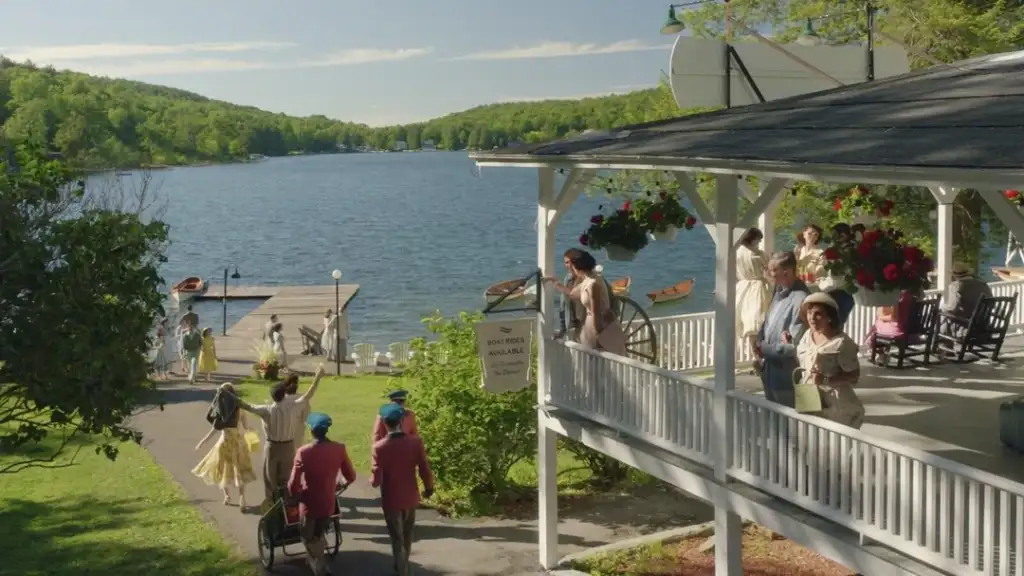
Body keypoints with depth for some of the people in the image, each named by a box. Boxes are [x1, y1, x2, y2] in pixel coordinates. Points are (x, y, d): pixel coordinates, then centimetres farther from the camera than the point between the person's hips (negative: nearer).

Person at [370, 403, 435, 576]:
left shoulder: (379, 447, -21)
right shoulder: (415, 441, -14)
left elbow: (376, 481, -20)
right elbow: (425, 470, -8)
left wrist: (372, 481, 3)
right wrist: (429, 488, 10)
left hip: (391, 501, -4)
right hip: (411, 498, 4)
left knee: (397, 540, 9)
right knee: (407, 536, 26)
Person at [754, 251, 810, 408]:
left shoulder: (800, 300, -24)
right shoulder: (779, 292, 5)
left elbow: (794, 347, -25)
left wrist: (764, 348, -16)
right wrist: (758, 348, -2)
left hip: (786, 377, -8)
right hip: (770, 372, 8)